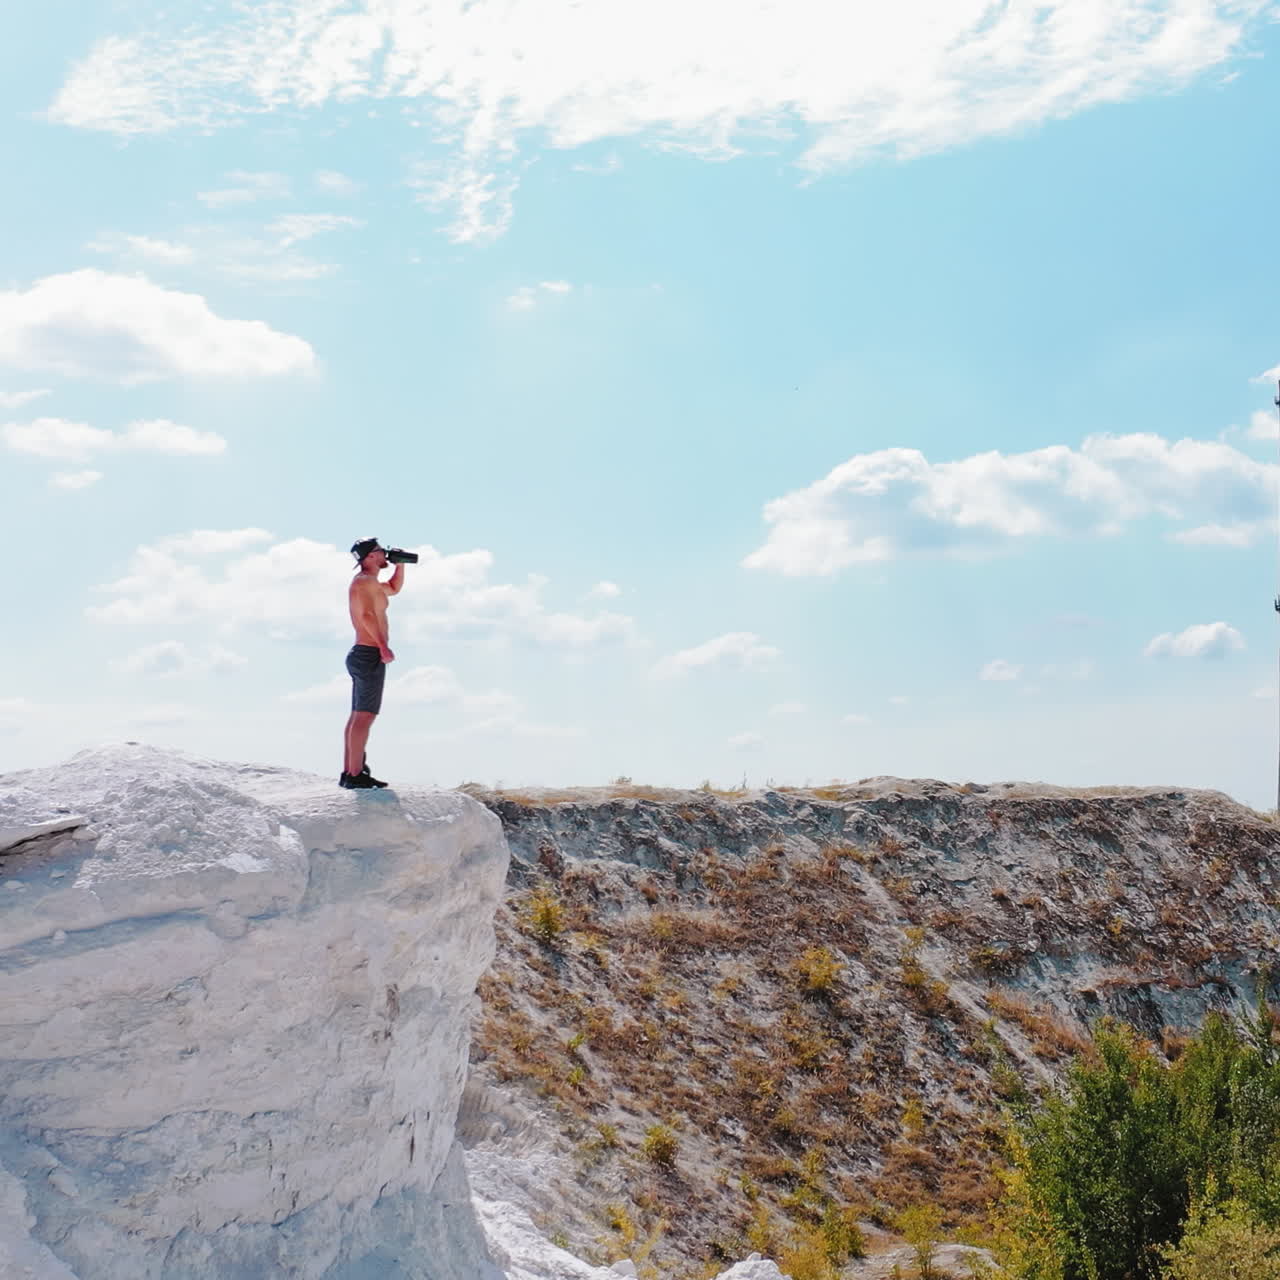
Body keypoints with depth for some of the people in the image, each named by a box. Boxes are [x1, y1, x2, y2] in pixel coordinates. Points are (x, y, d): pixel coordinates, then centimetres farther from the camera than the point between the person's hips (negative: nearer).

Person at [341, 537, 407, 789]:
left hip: (362, 655, 11)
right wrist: (383, 645, -33)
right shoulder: (365, 581, -11)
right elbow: (367, 614, -26)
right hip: (370, 655, -11)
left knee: (358, 716, 11)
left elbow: (394, 589, 38)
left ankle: (349, 772, 13)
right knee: (365, 716, -13)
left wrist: (400, 564, 23)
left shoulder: (367, 583, 21)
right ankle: (355, 775, -16)